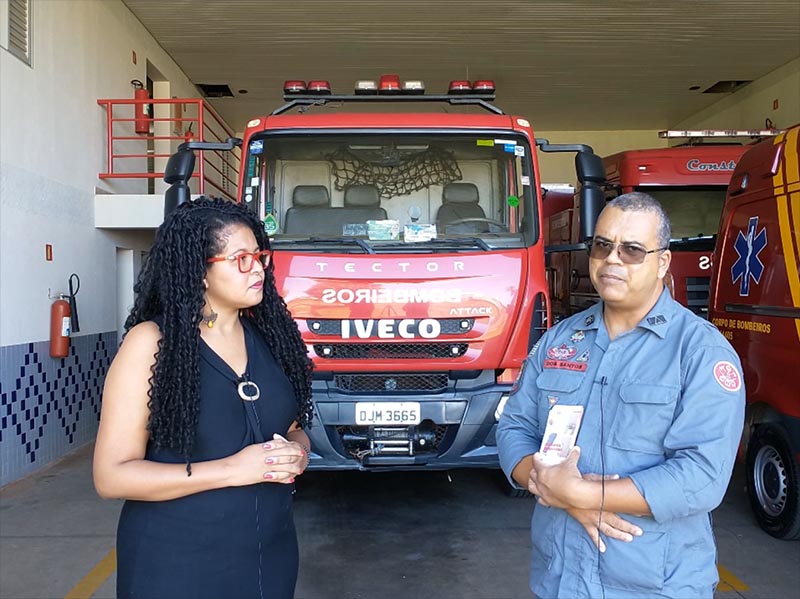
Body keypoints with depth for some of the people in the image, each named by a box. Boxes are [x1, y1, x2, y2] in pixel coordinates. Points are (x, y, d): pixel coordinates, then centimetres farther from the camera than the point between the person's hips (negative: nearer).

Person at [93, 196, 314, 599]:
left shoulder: (269, 336, 2)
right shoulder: (151, 342, -14)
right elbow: (112, 476, -16)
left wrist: (296, 454, -11)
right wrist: (230, 469, -23)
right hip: (176, 562, -5)